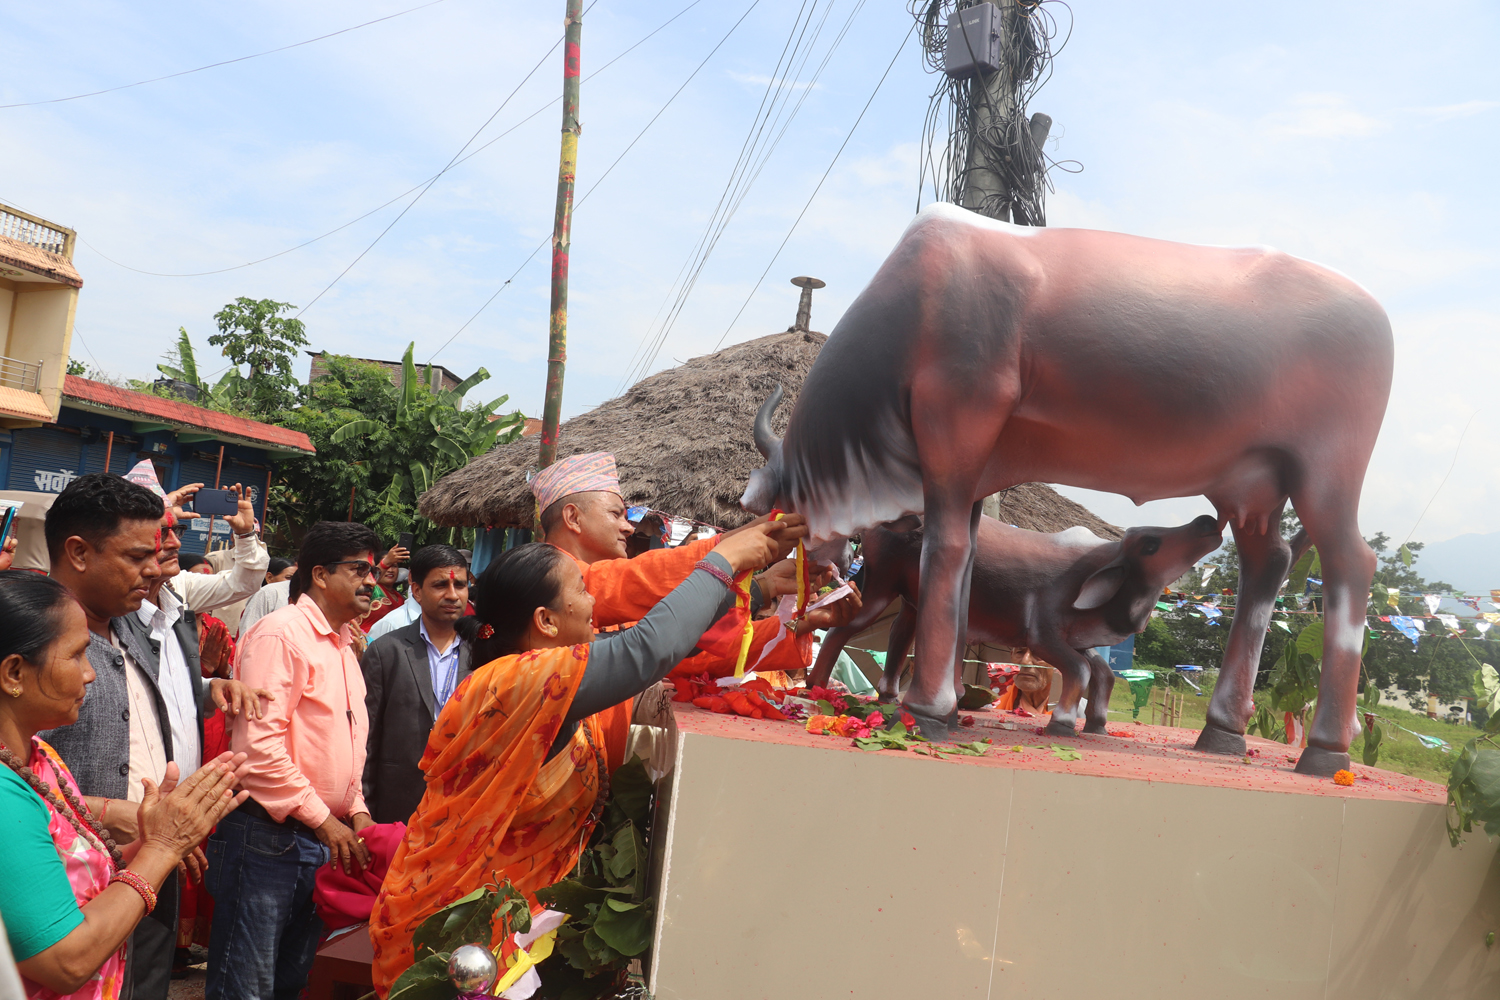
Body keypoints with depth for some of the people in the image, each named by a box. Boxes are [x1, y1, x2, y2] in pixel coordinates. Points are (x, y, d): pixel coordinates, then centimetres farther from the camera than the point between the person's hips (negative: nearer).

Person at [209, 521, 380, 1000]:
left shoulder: (343, 647, 16)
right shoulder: (280, 632, -12)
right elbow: (259, 742, -19)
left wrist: (356, 809, 8)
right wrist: (322, 818, -15)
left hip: (323, 841, 9)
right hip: (267, 836, -8)